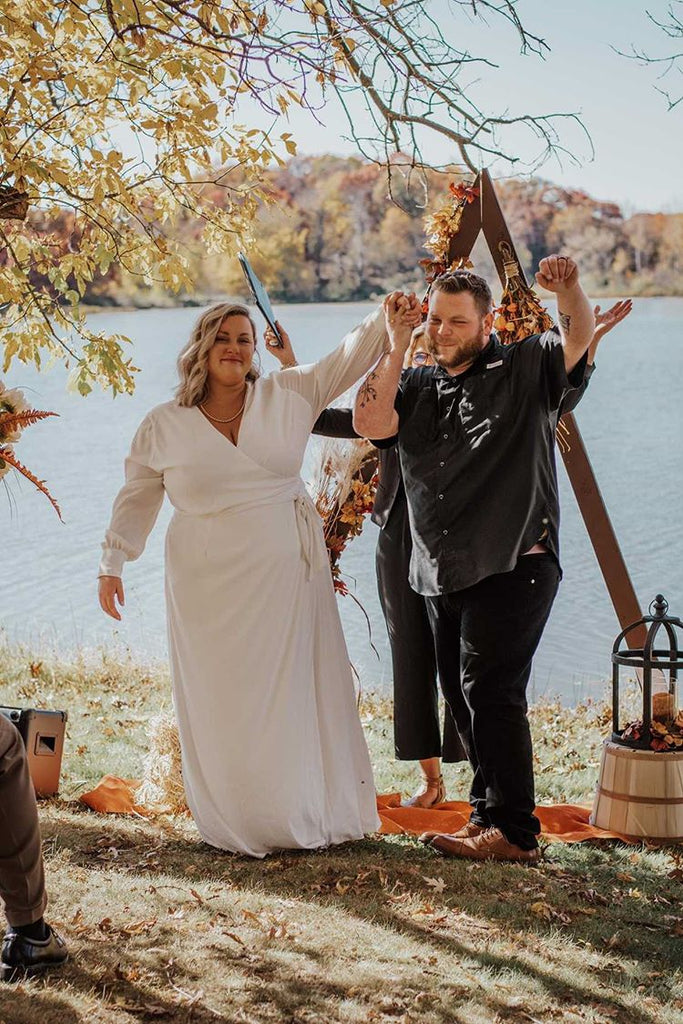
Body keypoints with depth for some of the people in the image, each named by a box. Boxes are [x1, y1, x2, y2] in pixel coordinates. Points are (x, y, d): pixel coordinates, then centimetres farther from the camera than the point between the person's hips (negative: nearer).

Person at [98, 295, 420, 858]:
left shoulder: (289, 396, 1)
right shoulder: (163, 426, 1)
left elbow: (349, 357, -4)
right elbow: (137, 497, 10)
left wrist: (387, 320, -22)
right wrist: (113, 564, 8)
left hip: (287, 576, 1)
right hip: (210, 587, -1)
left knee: (296, 694, 7)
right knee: (223, 704, 4)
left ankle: (309, 814, 19)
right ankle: (237, 826, 16)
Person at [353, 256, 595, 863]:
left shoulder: (526, 369, 1)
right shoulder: (417, 388, 15)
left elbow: (578, 339, -17)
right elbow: (370, 424, -2)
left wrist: (569, 288, -37)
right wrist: (396, 347, -3)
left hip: (513, 567, -7)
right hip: (443, 574, 7)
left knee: (489, 691, -11)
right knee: (462, 697, 12)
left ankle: (516, 832, -4)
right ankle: (488, 817, 24)